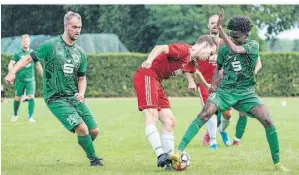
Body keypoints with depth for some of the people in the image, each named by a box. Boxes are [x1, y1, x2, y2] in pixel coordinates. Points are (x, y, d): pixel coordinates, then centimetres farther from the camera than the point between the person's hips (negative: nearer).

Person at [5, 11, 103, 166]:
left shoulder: (80, 53, 8)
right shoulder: (50, 45, -9)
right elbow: (28, 58, -7)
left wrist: (81, 93, -5)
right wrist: (12, 72, -23)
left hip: (74, 97, 6)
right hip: (56, 99, -6)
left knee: (94, 131, 4)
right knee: (82, 128, -21)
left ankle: (88, 152, 37)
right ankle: (93, 159, 1)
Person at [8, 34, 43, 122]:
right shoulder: (17, 54, -2)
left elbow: (38, 66, 15)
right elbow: (11, 64, -11)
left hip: (30, 79, 1)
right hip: (20, 79, -1)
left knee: (31, 97, -13)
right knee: (18, 98, 8)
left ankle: (30, 117, -8)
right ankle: (15, 115, 31)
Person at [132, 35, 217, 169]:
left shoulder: (191, 62, 17)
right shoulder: (184, 49, -12)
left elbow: (195, 74, 39)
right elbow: (160, 48, -26)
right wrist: (149, 60, -43)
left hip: (156, 82, 10)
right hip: (146, 76, -10)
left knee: (169, 122, 7)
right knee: (152, 116, -21)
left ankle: (169, 161, 8)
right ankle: (161, 156, -31)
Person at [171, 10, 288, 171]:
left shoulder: (253, 45, -8)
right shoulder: (223, 48, 4)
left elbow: (235, 50, -28)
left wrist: (220, 28, -29)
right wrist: (214, 84, 4)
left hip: (246, 92, -1)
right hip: (225, 90, 1)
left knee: (267, 120, -17)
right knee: (205, 114, -25)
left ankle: (277, 162, 0)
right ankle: (179, 151, -30)